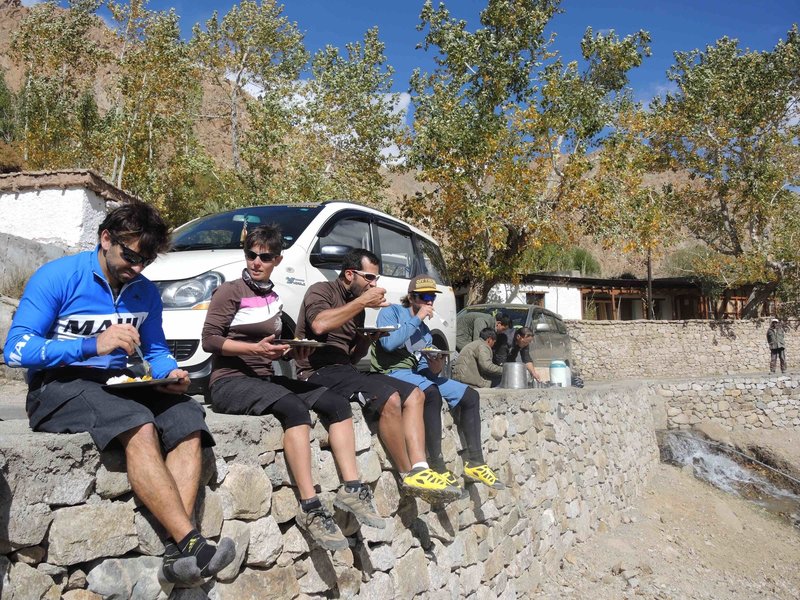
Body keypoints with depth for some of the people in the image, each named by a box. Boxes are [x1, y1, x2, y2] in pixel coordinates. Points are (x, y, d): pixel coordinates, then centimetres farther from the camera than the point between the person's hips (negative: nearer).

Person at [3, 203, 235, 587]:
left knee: (187, 420, -23)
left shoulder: (145, 292, 9)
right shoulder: (56, 277, -7)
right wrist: (92, 345, -27)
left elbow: (156, 350, 17)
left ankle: (177, 552, -31)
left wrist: (170, 374, -7)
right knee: (139, 426, -35)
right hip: (58, 386, -5)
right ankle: (191, 543, -34)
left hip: (118, 385, 6)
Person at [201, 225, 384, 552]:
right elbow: (210, 339, -10)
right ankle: (310, 507, -35)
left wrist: (293, 351, 5)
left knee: (337, 403, -12)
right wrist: (255, 348, -22)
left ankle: (351, 488, -17)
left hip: (266, 378, 7)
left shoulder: (273, 298, 19)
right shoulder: (230, 291, -2)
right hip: (230, 381, -7)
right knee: (294, 408, -35)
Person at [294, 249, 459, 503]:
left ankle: (420, 469, -16)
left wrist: (368, 339, 1)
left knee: (414, 394, -3)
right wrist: (361, 302, -18)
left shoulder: (356, 305, 22)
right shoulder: (322, 291, -2)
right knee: (389, 398, -28)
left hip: (344, 370, 9)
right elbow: (319, 324, -27)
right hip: (319, 371, -9)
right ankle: (407, 475, -12)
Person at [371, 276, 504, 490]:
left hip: (418, 374, 8)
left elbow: (423, 368, 17)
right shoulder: (391, 312, 0)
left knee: (470, 395, -3)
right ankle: (437, 467, -31)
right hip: (392, 373, -8)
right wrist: (416, 319, -12)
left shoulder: (425, 331, 21)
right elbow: (388, 343, -19)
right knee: (432, 393, -36)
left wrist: (435, 369, -8)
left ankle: (474, 462, -4)